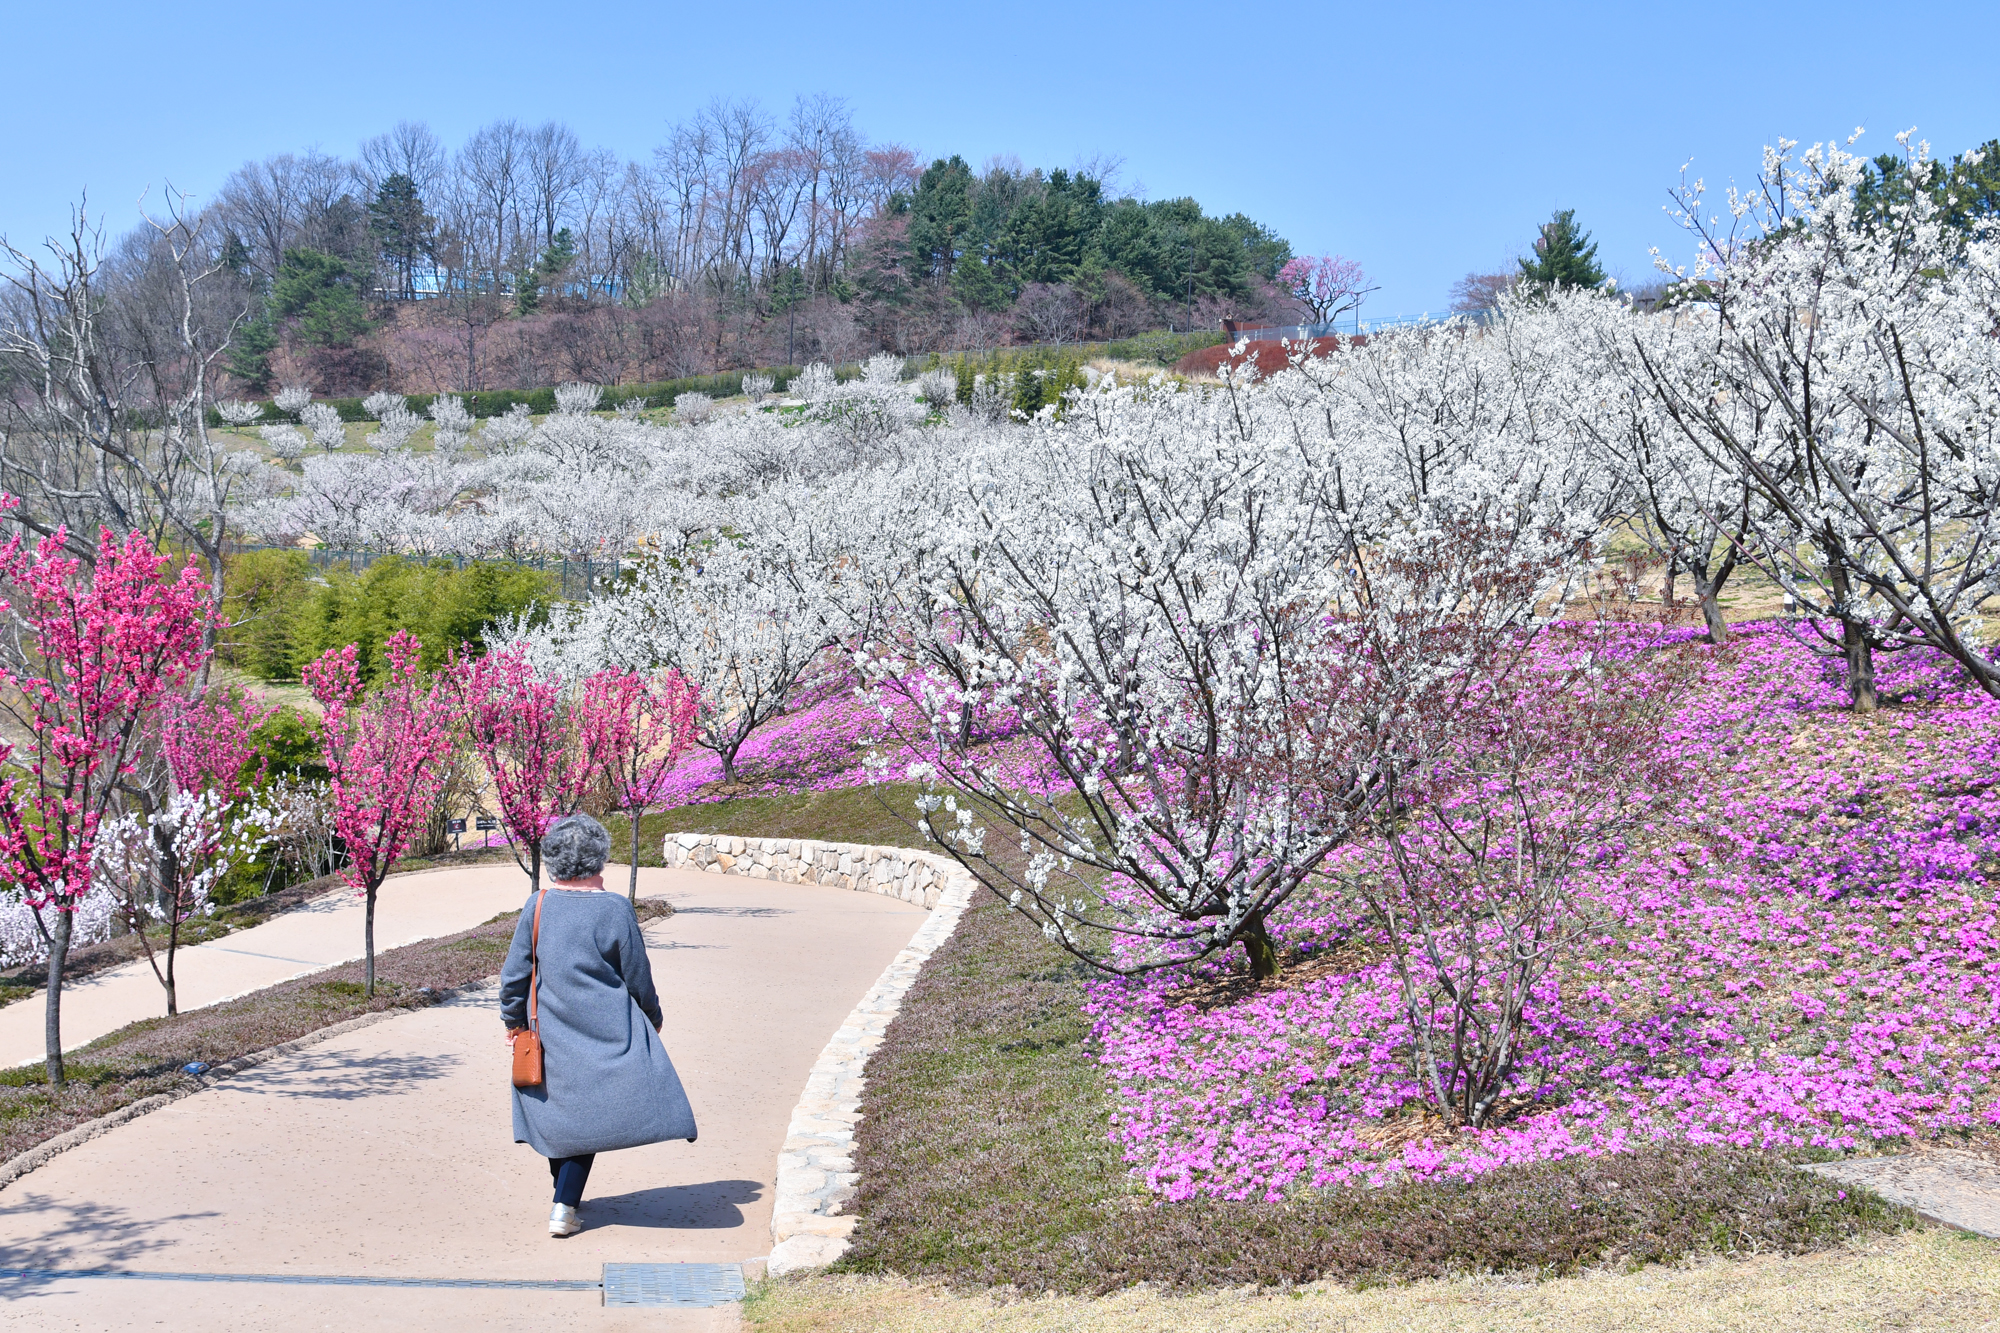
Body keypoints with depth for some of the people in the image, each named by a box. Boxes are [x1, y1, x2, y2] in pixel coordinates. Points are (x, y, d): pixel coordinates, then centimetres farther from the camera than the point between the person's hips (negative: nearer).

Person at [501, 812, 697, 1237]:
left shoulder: (537, 907, -5)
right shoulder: (614, 908, -11)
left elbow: (514, 974, 1)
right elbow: (638, 977, -3)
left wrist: (514, 1019, 17)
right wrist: (652, 1018, 13)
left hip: (554, 1034, 3)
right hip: (606, 1034, -3)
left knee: (558, 1112, 16)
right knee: (587, 1115, 5)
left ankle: (566, 1199, 28)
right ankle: (565, 1206, -2)